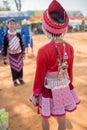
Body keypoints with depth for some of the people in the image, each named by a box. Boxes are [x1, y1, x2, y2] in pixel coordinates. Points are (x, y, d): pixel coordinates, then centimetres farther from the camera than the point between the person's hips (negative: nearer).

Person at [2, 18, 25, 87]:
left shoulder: (18, 34, -4)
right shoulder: (6, 36, -10)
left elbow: (22, 44, 5)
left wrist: (23, 53, 7)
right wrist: (4, 57, -6)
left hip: (19, 54, 2)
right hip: (11, 55, -2)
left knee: (20, 66, 12)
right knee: (13, 67, 8)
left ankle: (20, 78, 31)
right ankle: (15, 80, 24)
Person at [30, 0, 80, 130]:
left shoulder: (43, 51, -26)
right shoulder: (70, 48, -10)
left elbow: (39, 77, -16)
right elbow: (70, 72, 2)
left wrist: (35, 95, -1)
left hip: (49, 90, -5)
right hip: (64, 88, 5)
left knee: (44, 117, 22)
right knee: (62, 118, 23)